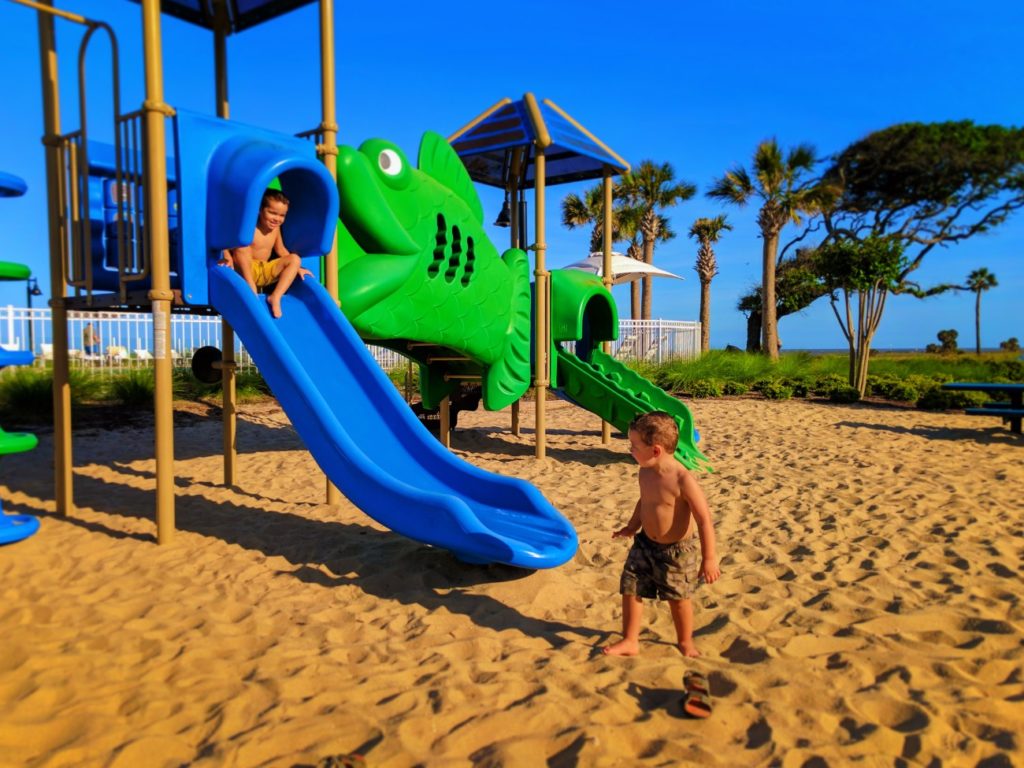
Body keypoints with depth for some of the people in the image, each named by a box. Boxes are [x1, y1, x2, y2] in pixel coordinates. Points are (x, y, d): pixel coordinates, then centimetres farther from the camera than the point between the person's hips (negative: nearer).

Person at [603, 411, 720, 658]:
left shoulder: (683, 480, -27)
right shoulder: (645, 473, -5)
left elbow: (704, 520, -24)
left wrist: (709, 558, -22)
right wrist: (632, 527, 22)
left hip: (677, 550, -6)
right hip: (645, 544, 6)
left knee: (679, 597, 12)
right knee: (630, 589, 6)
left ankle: (685, 641, 37)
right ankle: (629, 641, 22)